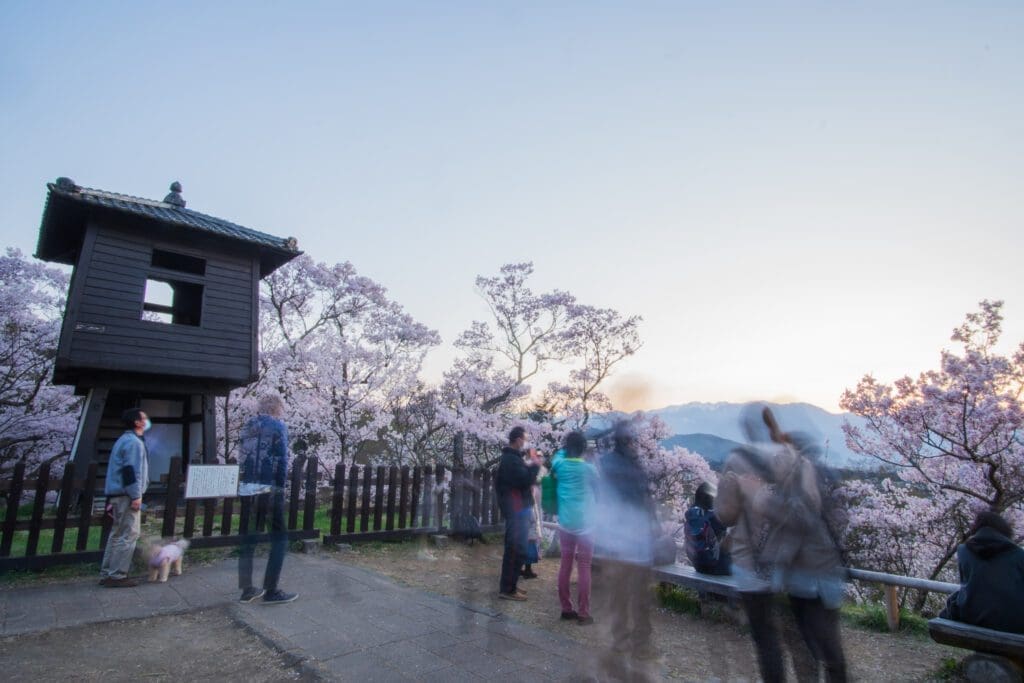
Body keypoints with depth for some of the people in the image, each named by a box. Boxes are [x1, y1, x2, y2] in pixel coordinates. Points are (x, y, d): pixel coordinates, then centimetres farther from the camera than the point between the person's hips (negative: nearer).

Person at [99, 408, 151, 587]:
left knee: (117, 535, 14)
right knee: (128, 535, -6)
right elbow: (131, 470, -21)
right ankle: (117, 576, -3)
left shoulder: (124, 440, 20)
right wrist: (136, 496, -20)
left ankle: (107, 574, 19)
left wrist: (111, 500, 26)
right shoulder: (133, 442, -13)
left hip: (117, 494, 10)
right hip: (126, 494, -10)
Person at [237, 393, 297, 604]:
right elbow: (281, 460, -11)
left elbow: (242, 458, 12)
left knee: (249, 538, 15)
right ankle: (270, 591, 4)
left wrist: (247, 484, 15)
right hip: (269, 489, -6)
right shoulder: (278, 426, -6)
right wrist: (280, 486, -2)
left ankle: (247, 589, 20)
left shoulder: (247, 426, 12)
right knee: (280, 537, 4)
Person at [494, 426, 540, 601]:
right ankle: (507, 589, -1)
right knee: (517, 549, -7)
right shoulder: (512, 459, -19)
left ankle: (508, 585, 25)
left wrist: (528, 468, 5)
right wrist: (534, 467, -9)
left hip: (514, 507, 11)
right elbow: (525, 480, -24)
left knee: (513, 548, 16)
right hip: (515, 508, -11)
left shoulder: (509, 457, 16)